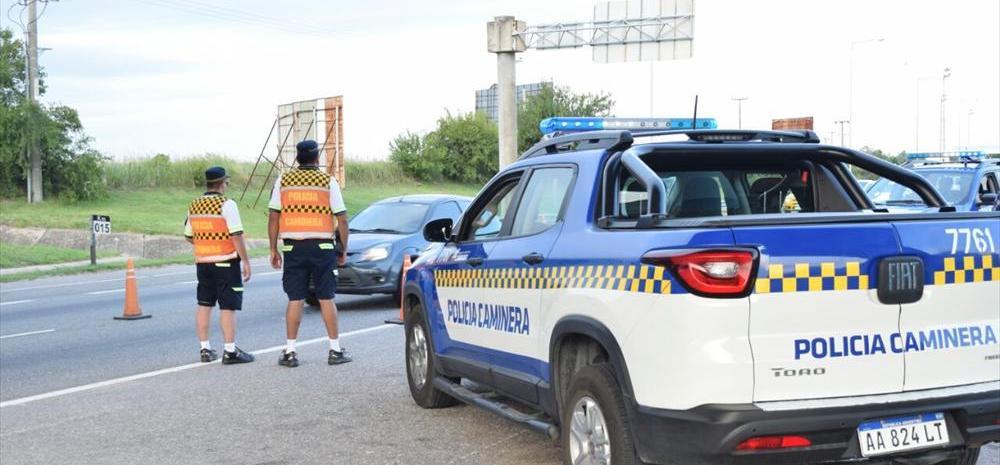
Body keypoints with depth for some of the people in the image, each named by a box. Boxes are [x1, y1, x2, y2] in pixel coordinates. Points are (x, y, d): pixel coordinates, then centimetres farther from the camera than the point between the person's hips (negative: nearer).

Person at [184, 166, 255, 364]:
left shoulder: (194, 206, 7)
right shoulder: (227, 205, -13)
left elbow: (189, 236, 15)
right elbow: (237, 236, -17)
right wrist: (246, 262, -12)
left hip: (202, 262, 6)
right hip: (225, 262, -6)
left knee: (204, 305, 12)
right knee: (228, 307, -3)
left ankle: (205, 349, 16)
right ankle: (230, 351, -2)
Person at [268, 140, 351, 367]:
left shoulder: (283, 181, 3)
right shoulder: (328, 182, -1)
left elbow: (273, 218, 1)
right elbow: (342, 220, -3)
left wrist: (273, 250, 7)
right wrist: (343, 250, 6)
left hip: (293, 248, 1)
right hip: (322, 247, -1)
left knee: (295, 300, 5)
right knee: (326, 299, 4)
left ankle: (289, 351, 5)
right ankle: (335, 350, 8)